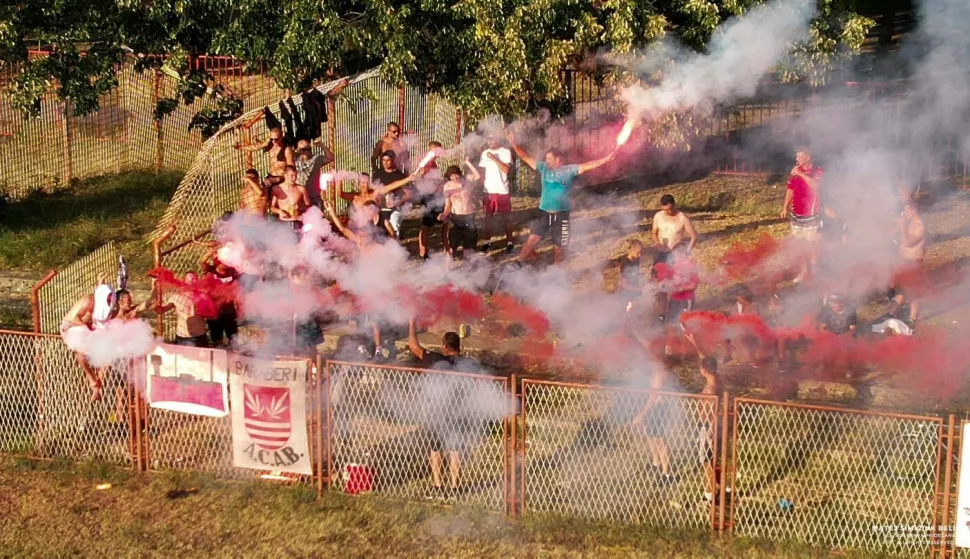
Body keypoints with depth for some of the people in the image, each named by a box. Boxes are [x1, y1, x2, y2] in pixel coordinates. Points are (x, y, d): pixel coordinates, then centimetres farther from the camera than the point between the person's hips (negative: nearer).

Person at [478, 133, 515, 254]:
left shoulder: (505, 152, -3)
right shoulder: (485, 153, 9)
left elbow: (506, 169, -13)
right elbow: (482, 171, 10)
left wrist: (494, 158, -18)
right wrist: (480, 187, 2)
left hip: (502, 190, -4)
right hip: (488, 190, 4)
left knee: (506, 217, 2)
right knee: (488, 217, 8)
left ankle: (510, 242, 7)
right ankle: (487, 242, 14)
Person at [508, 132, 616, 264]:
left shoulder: (569, 170, -8)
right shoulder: (544, 168, 2)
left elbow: (587, 166, -19)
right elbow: (526, 158, 2)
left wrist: (606, 159, -32)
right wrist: (514, 145, -7)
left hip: (561, 213, -2)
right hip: (544, 212, 2)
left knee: (558, 244, 11)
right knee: (533, 238, -2)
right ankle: (519, 263, 3)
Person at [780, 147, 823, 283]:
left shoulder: (817, 171, -7)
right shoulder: (794, 171, 5)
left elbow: (815, 185, -26)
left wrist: (801, 174, -26)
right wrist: (785, 208, 8)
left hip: (811, 213, -4)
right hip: (796, 213, 4)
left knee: (812, 242, 3)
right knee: (799, 243, 7)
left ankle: (814, 269, 16)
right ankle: (803, 271, 14)